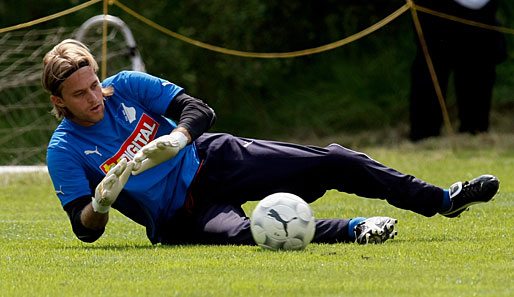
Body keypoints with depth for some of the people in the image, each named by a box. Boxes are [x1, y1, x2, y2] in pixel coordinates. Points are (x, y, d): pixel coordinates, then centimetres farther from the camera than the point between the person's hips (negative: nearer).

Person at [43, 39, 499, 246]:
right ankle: (354, 230, -42)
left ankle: (441, 200, 5)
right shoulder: (64, 152, -11)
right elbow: (86, 230, -12)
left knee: (333, 162, -5)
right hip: (178, 217, -4)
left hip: (209, 160, 4)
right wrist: (101, 202, -35)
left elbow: (199, 110, -5)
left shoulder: (125, 86, -3)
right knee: (239, 231, -40)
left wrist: (173, 141, -26)